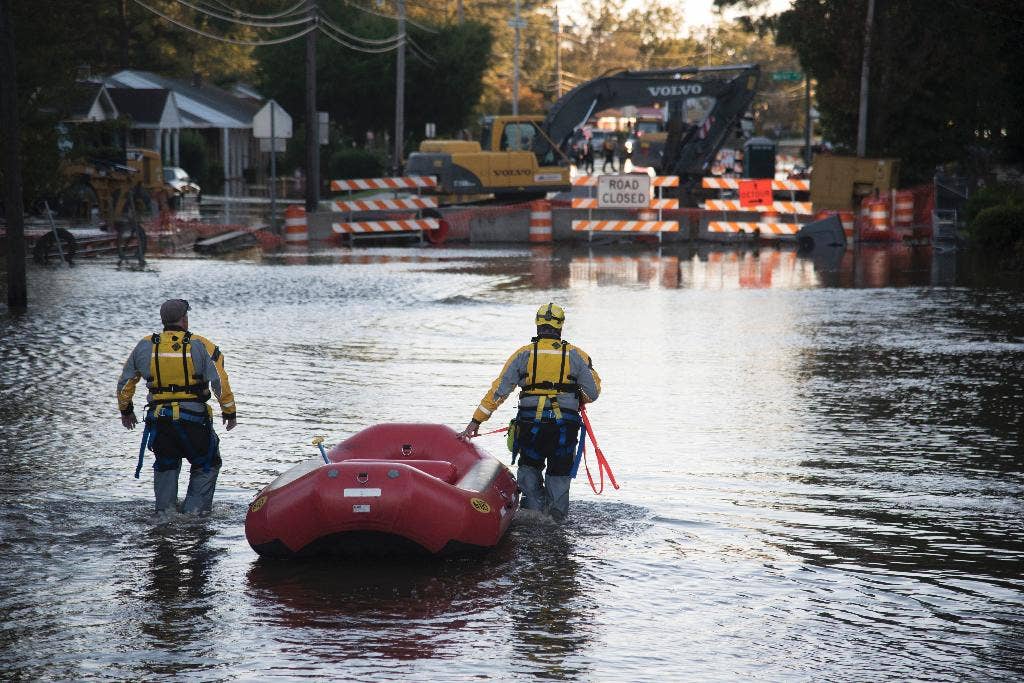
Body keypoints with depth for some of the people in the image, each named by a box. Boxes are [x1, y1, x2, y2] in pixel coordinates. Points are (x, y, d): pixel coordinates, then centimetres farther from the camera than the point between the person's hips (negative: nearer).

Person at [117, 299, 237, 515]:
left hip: (158, 419, 3)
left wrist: (126, 410, 27)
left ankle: (164, 508, 21)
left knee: (166, 464, 24)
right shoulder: (202, 346, -4)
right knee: (207, 464, 16)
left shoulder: (144, 347, 5)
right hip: (193, 417, -3)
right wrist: (230, 411, 2)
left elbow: (125, 382, 13)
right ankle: (195, 508, 7)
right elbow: (220, 382, -9)